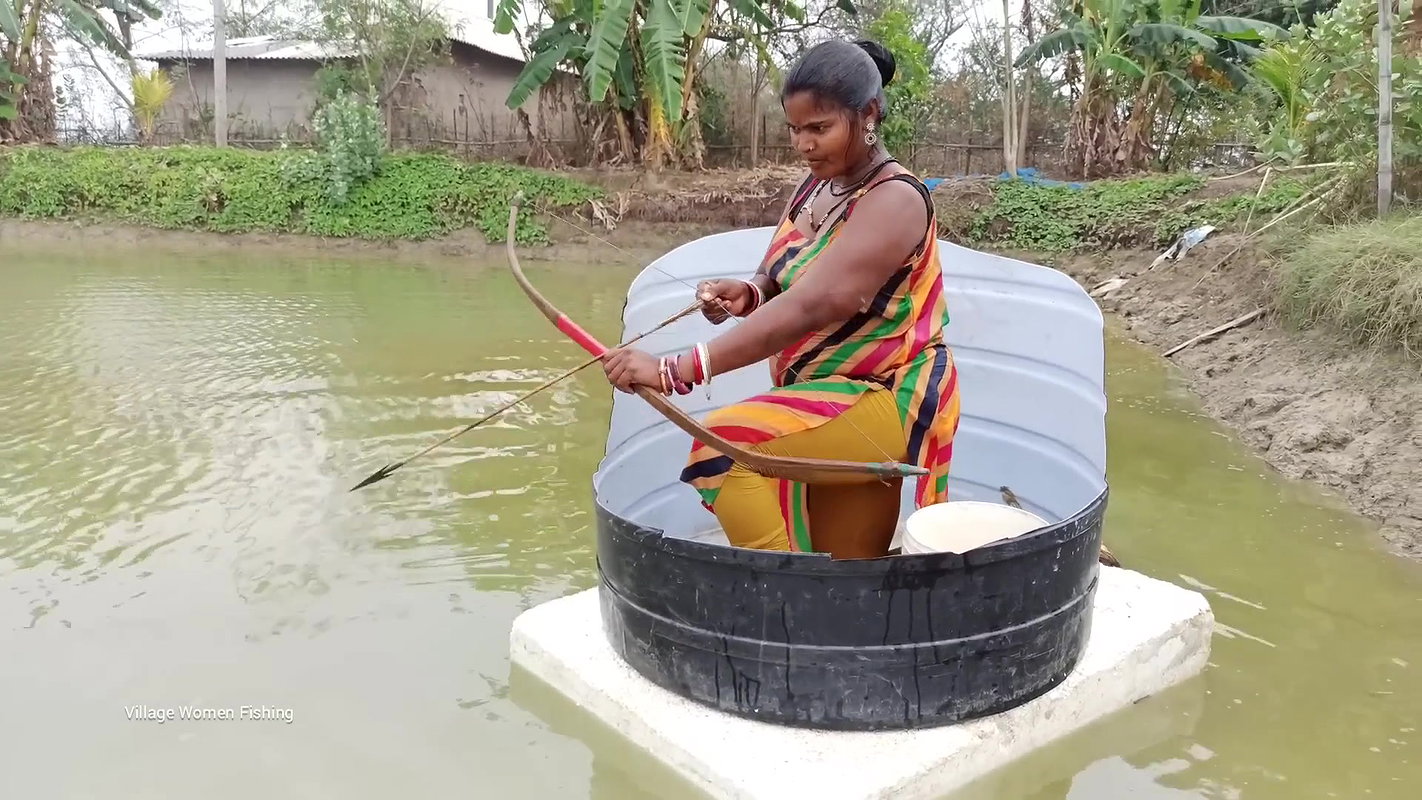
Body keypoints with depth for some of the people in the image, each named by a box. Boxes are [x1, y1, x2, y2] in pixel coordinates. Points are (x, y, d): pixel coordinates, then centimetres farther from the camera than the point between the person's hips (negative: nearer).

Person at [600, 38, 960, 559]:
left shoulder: (894, 200, -20)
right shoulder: (816, 185, 6)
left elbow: (811, 306, -32)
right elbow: (784, 280, 15)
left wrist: (675, 372, -39)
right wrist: (746, 294, -12)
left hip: (883, 399, -8)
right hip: (825, 396, 8)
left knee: (727, 445, -26)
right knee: (844, 568, 12)